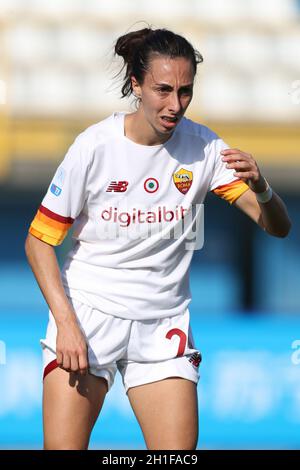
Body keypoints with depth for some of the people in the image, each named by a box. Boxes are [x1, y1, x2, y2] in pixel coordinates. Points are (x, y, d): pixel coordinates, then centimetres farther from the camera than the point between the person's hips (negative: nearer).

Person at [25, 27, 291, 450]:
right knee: (63, 449, -12)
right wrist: (65, 322, -16)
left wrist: (260, 189, -28)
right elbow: (39, 240, -5)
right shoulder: (95, 146, -11)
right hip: (87, 312, -2)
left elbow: (278, 227, -6)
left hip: (163, 324, 2)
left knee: (179, 453, -8)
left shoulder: (203, 147, -5)